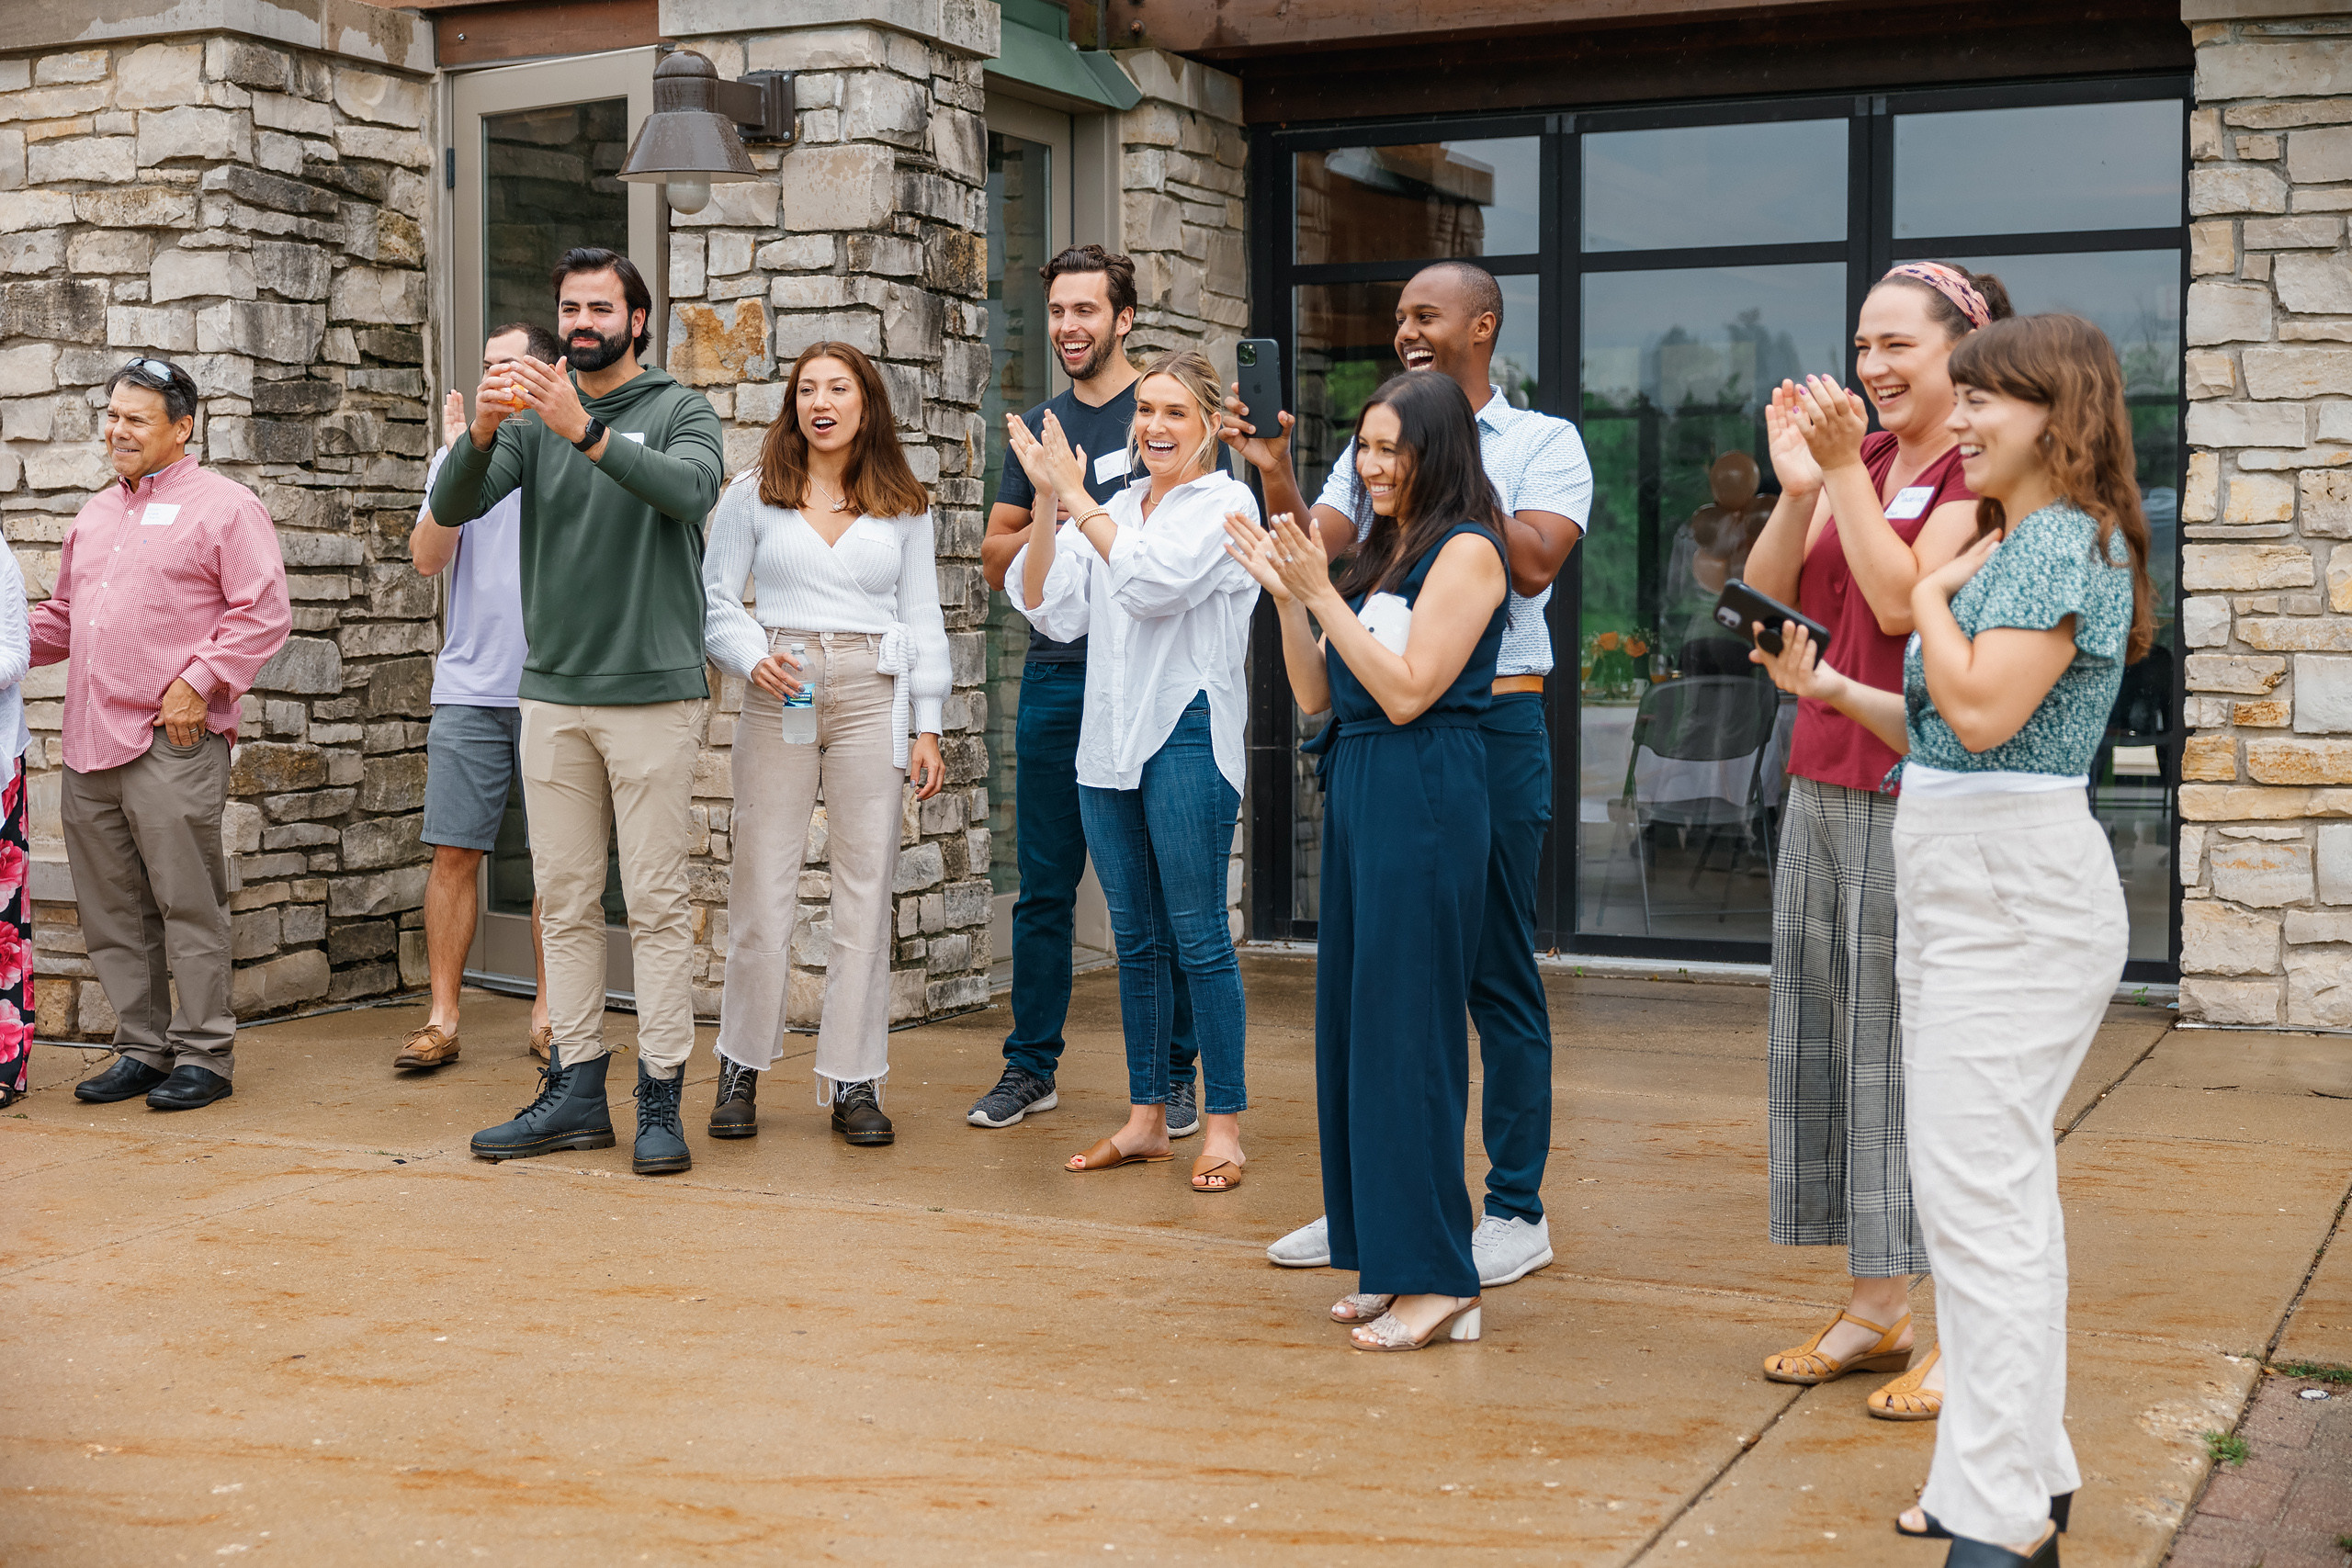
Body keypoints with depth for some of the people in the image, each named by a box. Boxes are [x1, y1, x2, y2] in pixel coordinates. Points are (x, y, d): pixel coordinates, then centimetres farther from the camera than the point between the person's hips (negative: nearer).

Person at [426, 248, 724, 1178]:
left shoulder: (680, 412, 2)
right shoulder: (534, 418, 11)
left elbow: (691, 490, -20)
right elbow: (450, 507, -3)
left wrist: (584, 430, -32)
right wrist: (482, 431, -23)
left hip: (652, 692, -4)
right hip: (552, 694, 4)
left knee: (657, 905, -3)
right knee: (564, 902, 8)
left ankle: (660, 1101, 1)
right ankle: (576, 1090, 15)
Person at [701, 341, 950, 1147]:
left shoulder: (904, 507, 11)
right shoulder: (754, 496, 7)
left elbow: (922, 619, 11)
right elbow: (715, 598, 8)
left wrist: (927, 729, 5)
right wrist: (754, 659, -12)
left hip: (871, 695, 1)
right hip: (778, 698, -1)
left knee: (866, 887, 0)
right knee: (762, 884, -2)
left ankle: (854, 1081, 7)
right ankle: (741, 1069, 13)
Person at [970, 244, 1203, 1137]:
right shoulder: (1038, 427, 15)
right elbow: (996, 559, 15)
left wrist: (1082, 510, -15)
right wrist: (1046, 523, -4)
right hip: (1055, 672, 5)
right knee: (1043, 886, 8)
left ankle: (1173, 1074, 9)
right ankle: (1031, 1068, 17)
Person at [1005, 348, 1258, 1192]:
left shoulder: (1224, 504, -4)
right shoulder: (1117, 508, 14)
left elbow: (1152, 582, -19)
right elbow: (1051, 608, 5)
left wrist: (1076, 498, -14)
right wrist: (1046, 500, -5)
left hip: (1188, 735, -6)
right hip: (1111, 739, 6)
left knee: (1199, 936, -5)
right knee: (1136, 939, 11)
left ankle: (1223, 1123, 4)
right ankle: (1146, 1118, 19)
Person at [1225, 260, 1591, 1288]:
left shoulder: (1543, 442, 3)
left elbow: (1533, 562, -13)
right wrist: (1274, 471, -12)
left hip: (1492, 725, -4)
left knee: (1496, 969, 0)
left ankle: (1516, 1208, 9)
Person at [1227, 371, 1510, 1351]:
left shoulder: (1466, 551, -7)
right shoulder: (1381, 554, 18)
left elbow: (1408, 690, -15)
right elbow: (1315, 696, 14)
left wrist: (1323, 595, -14)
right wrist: (1286, 596, 3)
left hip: (1426, 801, -9)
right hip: (1358, 792, 9)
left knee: (1408, 1026, -7)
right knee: (1354, 1022, 9)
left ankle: (1438, 1280, 0)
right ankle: (1388, 1265, 17)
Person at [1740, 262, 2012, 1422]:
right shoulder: (1854, 452, 13)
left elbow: (1902, 601, -17)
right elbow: (1764, 601, 8)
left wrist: (1848, 471, -14)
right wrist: (1797, 487, -5)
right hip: (1825, 781, 8)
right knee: (1830, 1037, 10)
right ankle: (1874, 1310, 21)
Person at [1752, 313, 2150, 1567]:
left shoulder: (2066, 543, -13)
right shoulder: (2008, 544, 17)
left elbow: (1982, 712, -24)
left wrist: (1924, 583, -11)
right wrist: (1835, 689, 7)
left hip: (2013, 897, -11)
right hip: (1964, 894, 11)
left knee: (1979, 1198, -9)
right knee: (1999, 1191, 16)